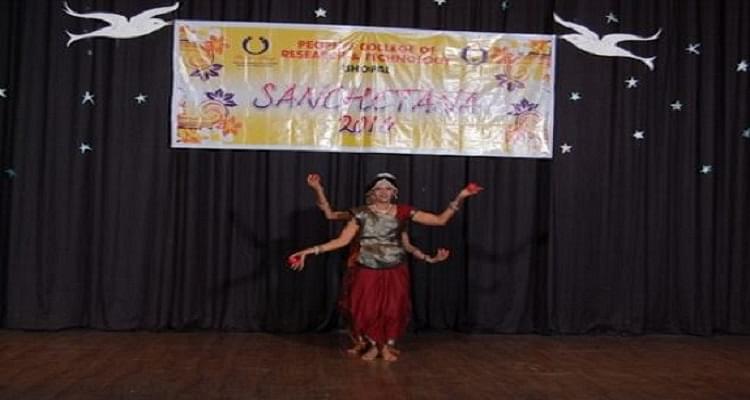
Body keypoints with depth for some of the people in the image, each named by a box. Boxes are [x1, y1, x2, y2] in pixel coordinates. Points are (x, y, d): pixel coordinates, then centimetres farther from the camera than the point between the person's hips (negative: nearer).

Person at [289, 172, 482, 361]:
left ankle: (388, 346, 30)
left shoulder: (403, 212, -3)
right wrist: (310, 251, -14)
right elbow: (342, 240, -6)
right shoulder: (362, 213, -3)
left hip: (394, 271, 0)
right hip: (367, 271, 0)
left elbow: (440, 220, -3)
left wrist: (459, 198, -12)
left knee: (393, 310, 5)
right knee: (366, 310, 1)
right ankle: (374, 345, 29)